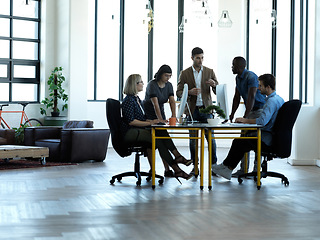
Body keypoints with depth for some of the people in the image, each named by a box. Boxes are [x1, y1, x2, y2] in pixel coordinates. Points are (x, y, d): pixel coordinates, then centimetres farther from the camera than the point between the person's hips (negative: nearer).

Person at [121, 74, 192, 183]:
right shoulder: (129, 100, -10)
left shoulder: (137, 99, 20)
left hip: (139, 131, 9)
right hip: (130, 132, -9)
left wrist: (152, 121, 4)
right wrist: (149, 123, -18)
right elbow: (131, 121, -19)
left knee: (162, 132, -17)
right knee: (158, 140, -27)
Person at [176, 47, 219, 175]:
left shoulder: (210, 72, 6)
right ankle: (195, 166, 11)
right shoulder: (185, 73, 3)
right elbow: (179, 92, 2)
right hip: (192, 110, 0)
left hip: (206, 109, 0)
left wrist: (214, 85, -18)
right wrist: (189, 92, -18)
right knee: (193, 139, 3)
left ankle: (214, 164, 5)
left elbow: (218, 92, 5)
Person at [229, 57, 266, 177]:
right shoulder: (238, 78, 10)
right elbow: (237, 97, 13)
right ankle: (243, 169, 9)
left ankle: (256, 170, -6)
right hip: (250, 111, 9)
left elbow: (251, 97, -27)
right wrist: (232, 115, 6)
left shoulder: (251, 77, -19)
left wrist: (245, 117, -33)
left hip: (260, 110, -9)